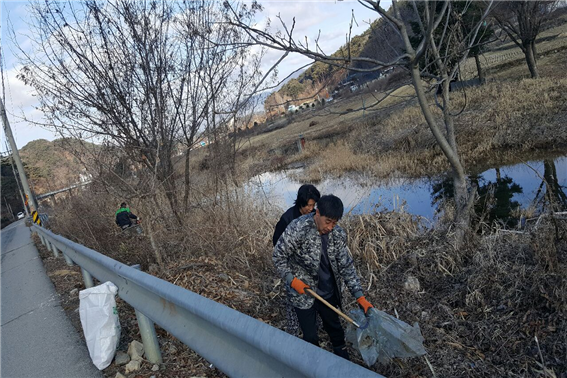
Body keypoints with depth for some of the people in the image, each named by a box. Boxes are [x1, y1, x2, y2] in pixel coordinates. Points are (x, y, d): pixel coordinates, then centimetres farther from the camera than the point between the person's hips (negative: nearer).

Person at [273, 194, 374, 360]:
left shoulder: (338, 234, -12)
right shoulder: (297, 229, -26)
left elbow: (346, 266, -7)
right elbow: (278, 256, -14)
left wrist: (359, 296, -13)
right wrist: (292, 280, -20)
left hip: (328, 292, 4)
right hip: (303, 292, -4)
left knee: (334, 327, 23)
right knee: (310, 337, 9)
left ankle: (343, 359, 48)